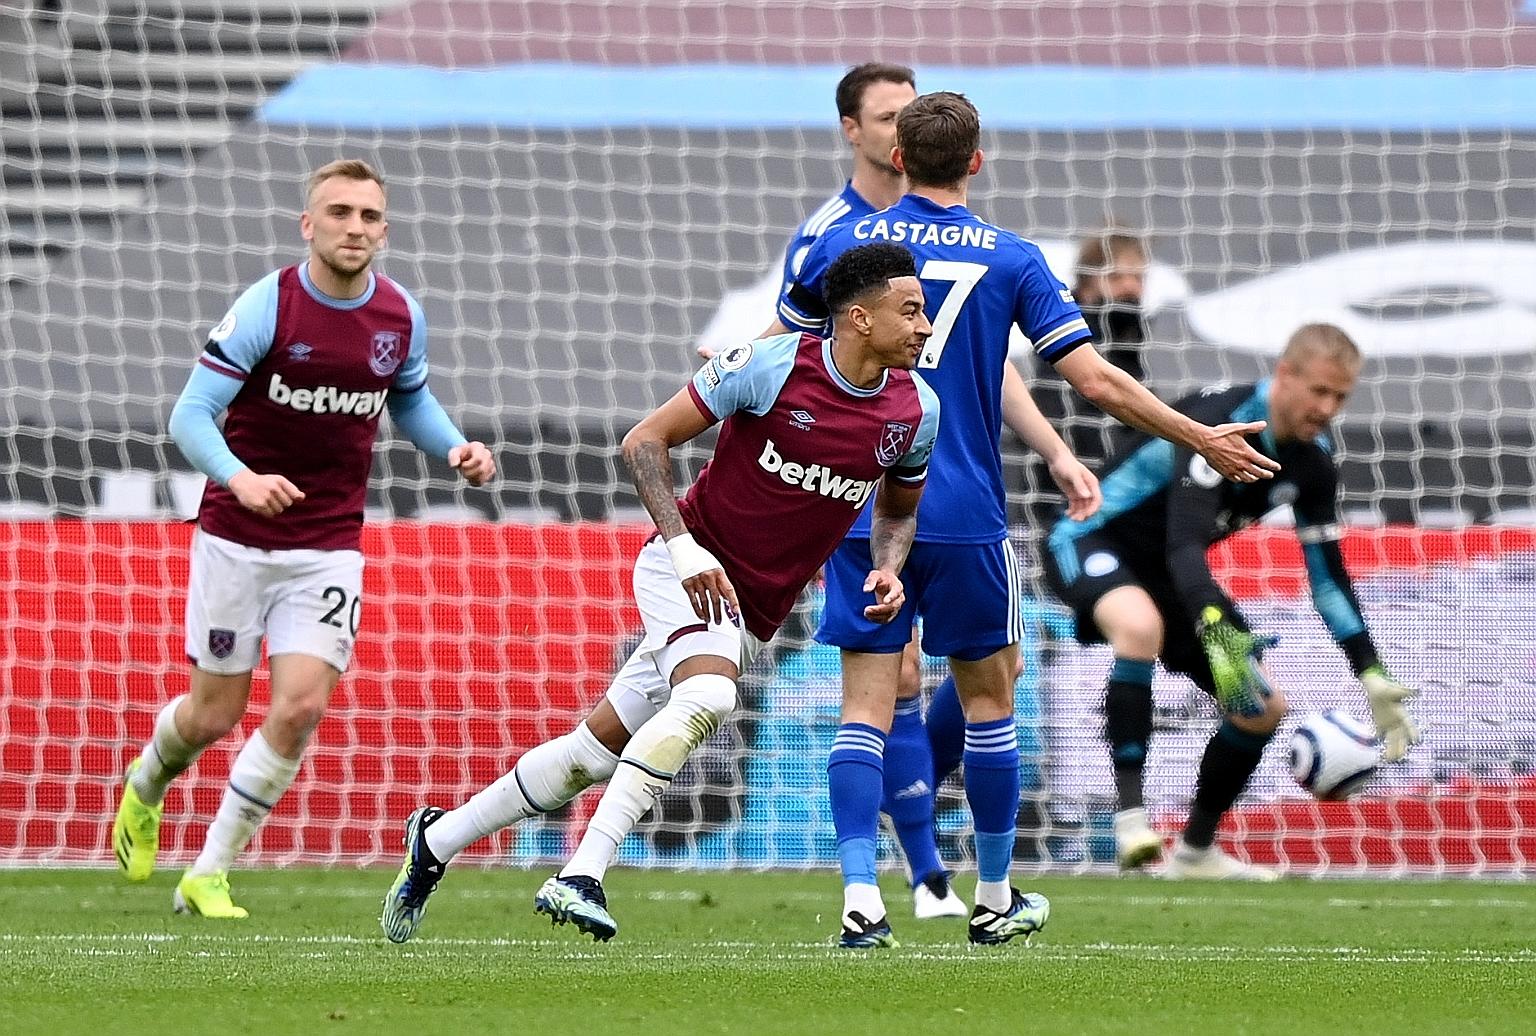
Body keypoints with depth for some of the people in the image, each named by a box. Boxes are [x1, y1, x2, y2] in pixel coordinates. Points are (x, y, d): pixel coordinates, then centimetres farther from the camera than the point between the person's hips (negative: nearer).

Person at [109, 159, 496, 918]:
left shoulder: (402, 317, -1)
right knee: (215, 714, 5)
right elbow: (190, 415, -16)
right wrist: (240, 478, -34)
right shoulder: (266, 306, -14)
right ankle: (145, 786, 42)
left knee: (300, 707, -14)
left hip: (328, 549, 3)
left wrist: (456, 448, -2)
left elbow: (411, 401, 19)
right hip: (237, 541, -3)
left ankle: (208, 876, -2)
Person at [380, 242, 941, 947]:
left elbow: (899, 509, 19)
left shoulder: (916, 409, -2)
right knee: (706, 697, -35)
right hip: (690, 570, -6)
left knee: (595, 752, 7)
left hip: (753, 616, 6)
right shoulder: (772, 365, -17)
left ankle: (435, 840, 23)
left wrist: (888, 570, -3)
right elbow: (645, 441, -9)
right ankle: (580, 879, -36)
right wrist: (685, 546, -21)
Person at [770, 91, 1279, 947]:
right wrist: (1203, 440, 4)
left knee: (867, 706, -1)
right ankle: (996, 901, 21)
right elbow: (1095, 379, -6)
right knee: (988, 697, 13)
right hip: (965, 518, -1)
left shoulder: (841, 245, 1)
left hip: (860, 512, 1)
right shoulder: (1011, 260, -2)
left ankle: (861, 893, -15)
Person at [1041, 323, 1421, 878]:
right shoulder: (1219, 421, -29)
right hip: (1093, 539, -8)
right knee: (1141, 625, -41)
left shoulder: (1312, 462, -4)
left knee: (1264, 708, 3)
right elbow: (1184, 542, -40)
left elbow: (1328, 573, 4)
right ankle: (1130, 813, -38)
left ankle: (1195, 852, 21)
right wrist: (1218, 632, -55)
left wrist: (1373, 677, -4)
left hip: (1166, 570, 8)